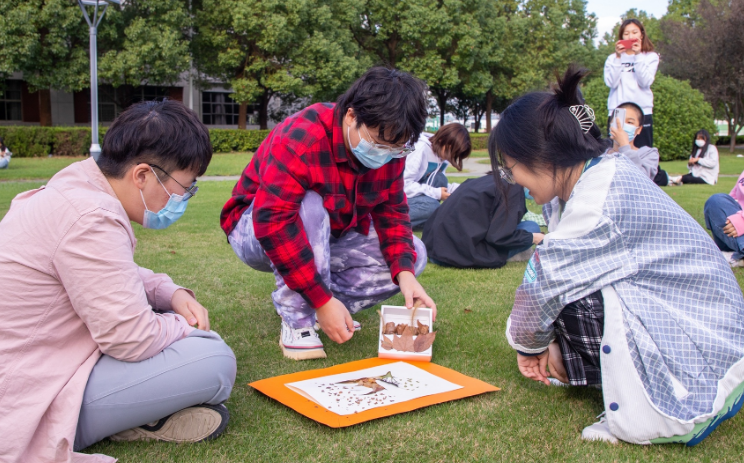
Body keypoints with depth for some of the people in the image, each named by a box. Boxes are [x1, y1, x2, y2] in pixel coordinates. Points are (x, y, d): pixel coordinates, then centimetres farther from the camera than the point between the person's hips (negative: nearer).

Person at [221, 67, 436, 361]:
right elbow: (273, 221, -40)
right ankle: (297, 321, -25)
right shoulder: (300, 139, -34)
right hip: (257, 232, -6)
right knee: (309, 207, -39)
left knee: (414, 254, -10)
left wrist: (405, 273, -26)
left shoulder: (390, 149, -12)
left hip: (331, 236, 6)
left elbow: (392, 210, -8)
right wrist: (322, 301, -41)